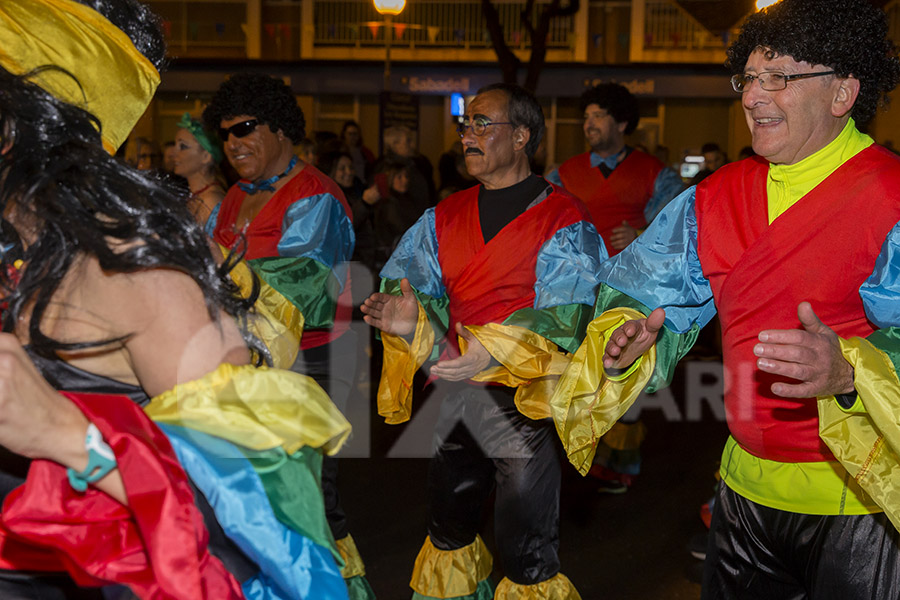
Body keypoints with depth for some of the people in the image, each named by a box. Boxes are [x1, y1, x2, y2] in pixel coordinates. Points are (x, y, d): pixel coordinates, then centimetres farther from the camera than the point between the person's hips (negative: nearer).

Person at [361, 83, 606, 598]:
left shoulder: (563, 221, -8)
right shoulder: (445, 218, 11)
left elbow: (562, 319, -18)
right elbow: (411, 280, 2)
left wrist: (492, 352, -32)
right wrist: (406, 317, -22)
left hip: (524, 402, -6)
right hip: (456, 397, 6)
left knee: (527, 555, 0)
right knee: (449, 530, 20)